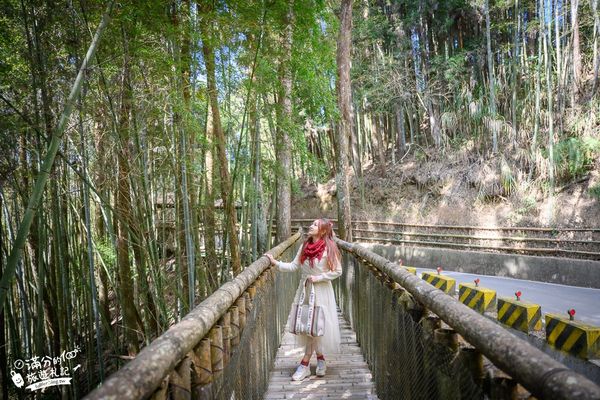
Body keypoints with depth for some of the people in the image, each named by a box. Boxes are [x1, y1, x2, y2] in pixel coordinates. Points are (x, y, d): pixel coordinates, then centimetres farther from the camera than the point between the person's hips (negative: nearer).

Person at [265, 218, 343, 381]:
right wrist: (276, 263, -5)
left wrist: (318, 278, -15)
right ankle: (320, 358, 24)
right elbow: (294, 266, 4)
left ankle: (305, 364, 11)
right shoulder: (305, 246, 4)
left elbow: (337, 271, -9)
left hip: (321, 291, -5)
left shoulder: (329, 248, -12)